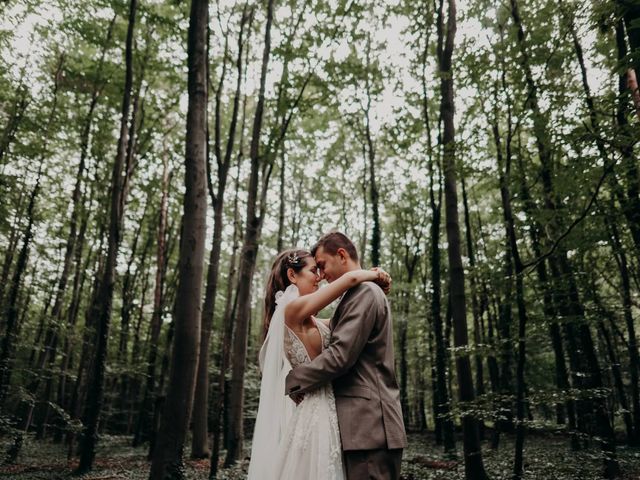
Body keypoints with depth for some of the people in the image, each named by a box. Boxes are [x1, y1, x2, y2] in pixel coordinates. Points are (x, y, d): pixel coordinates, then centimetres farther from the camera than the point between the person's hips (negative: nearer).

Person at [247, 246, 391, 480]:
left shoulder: (309, 321, 13)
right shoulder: (292, 309, -16)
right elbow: (351, 278, -19)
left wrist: (371, 282, 6)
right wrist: (374, 275, 1)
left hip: (319, 411, 9)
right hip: (308, 411, -9)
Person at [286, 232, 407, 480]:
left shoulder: (365, 292, -11)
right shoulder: (360, 294, 20)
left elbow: (341, 355, -20)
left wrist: (290, 382, -12)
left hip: (369, 424, -10)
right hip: (367, 423, 10)